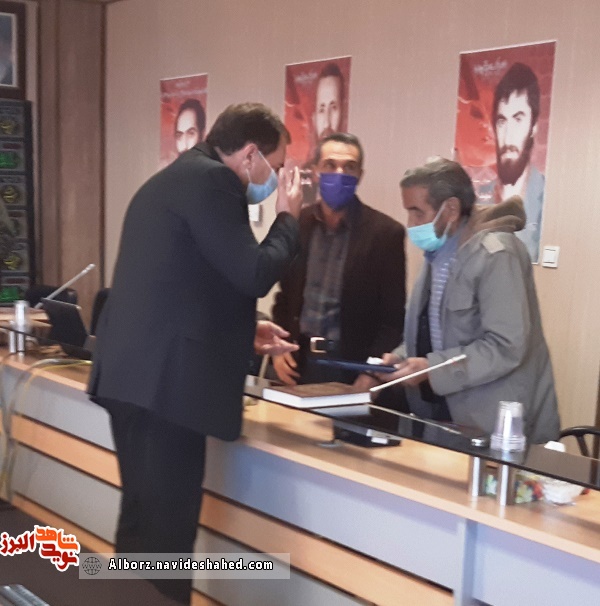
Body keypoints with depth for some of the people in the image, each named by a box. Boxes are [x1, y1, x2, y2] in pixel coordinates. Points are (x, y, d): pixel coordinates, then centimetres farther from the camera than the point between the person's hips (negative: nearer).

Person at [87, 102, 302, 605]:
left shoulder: (175, 178, 21)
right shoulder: (211, 180, -10)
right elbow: (253, 276, -14)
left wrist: (244, 331, 24)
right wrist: (288, 218, 2)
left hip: (138, 373, 10)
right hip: (166, 378, -10)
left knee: (145, 522, 18)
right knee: (163, 528, -4)